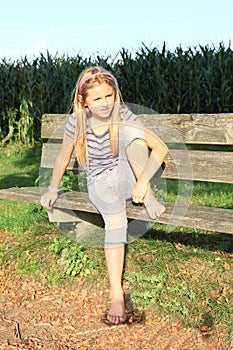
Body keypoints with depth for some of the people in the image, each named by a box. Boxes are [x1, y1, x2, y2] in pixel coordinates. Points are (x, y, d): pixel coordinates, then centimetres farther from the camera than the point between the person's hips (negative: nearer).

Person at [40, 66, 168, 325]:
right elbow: (63, 157, 6)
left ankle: (147, 196, -24)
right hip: (100, 182, 0)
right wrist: (53, 189, 13)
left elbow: (160, 148, -19)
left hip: (126, 176, 0)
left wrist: (143, 183, -31)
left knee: (129, 129, -28)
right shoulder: (77, 122, -11)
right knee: (115, 217, -35)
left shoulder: (123, 116, -13)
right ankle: (116, 295, -32)